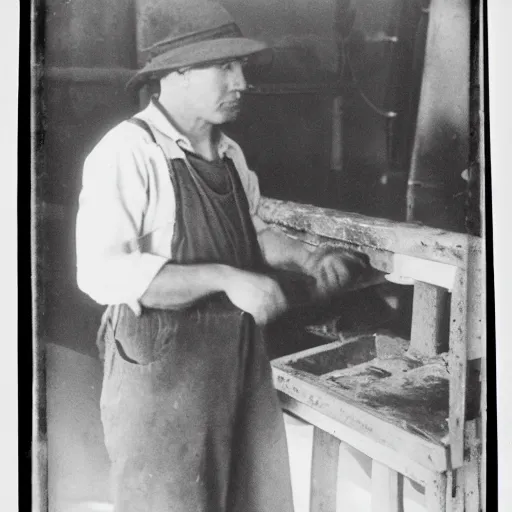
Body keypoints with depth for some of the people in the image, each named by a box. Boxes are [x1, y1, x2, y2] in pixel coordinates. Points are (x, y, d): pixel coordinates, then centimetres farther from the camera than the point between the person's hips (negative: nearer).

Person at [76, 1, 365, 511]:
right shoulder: (128, 152, -17)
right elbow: (103, 272, -26)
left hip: (242, 354, 8)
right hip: (162, 360, -7)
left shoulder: (230, 153, 10)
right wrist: (226, 279, -28)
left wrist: (305, 257, 4)